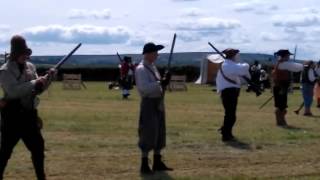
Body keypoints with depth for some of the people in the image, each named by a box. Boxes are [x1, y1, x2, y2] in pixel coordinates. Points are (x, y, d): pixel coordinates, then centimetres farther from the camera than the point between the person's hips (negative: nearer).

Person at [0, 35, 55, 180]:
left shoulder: (30, 67, 9)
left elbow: (38, 89, 14)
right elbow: (13, 91, -25)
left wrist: (47, 79, -4)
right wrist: (34, 83, -24)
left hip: (29, 114, 7)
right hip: (12, 116, -7)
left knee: (38, 146, 11)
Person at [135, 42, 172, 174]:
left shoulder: (153, 67, 14)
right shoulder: (141, 69, -14)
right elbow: (144, 88, -25)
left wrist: (164, 82, -2)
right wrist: (160, 83, -29)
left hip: (158, 102, 9)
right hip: (149, 103, -9)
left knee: (159, 133, 13)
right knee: (148, 133, -7)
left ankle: (157, 163, 22)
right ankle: (144, 165, 0)